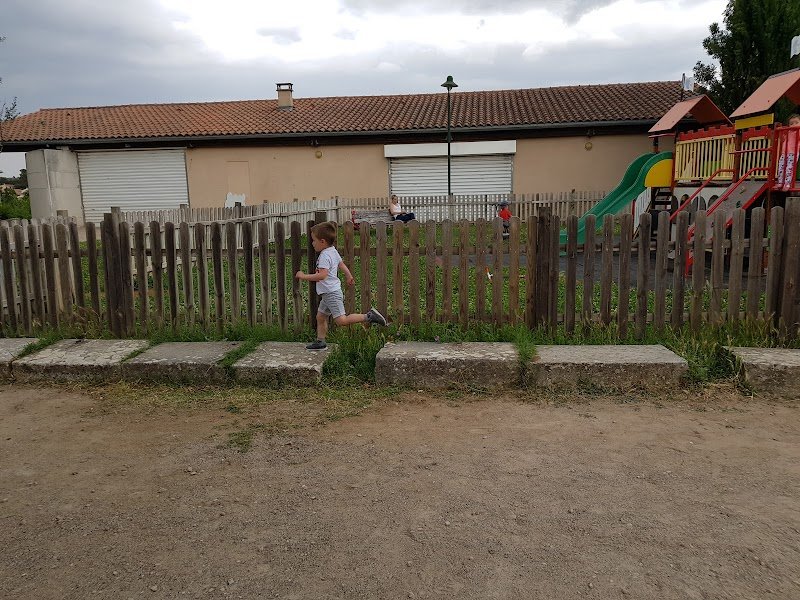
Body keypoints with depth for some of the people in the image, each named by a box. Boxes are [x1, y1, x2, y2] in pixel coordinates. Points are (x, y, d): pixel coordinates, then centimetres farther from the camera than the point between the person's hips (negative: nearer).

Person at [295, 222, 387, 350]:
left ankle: (368, 317, -12)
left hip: (331, 293, -11)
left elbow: (322, 275, -32)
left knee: (341, 320, -13)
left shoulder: (325, 256, -20)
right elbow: (342, 264, 25)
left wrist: (304, 276, -24)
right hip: (328, 293, 11)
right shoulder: (333, 251, 10)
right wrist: (349, 277, 40)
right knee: (320, 316, 16)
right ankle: (320, 342, 25)